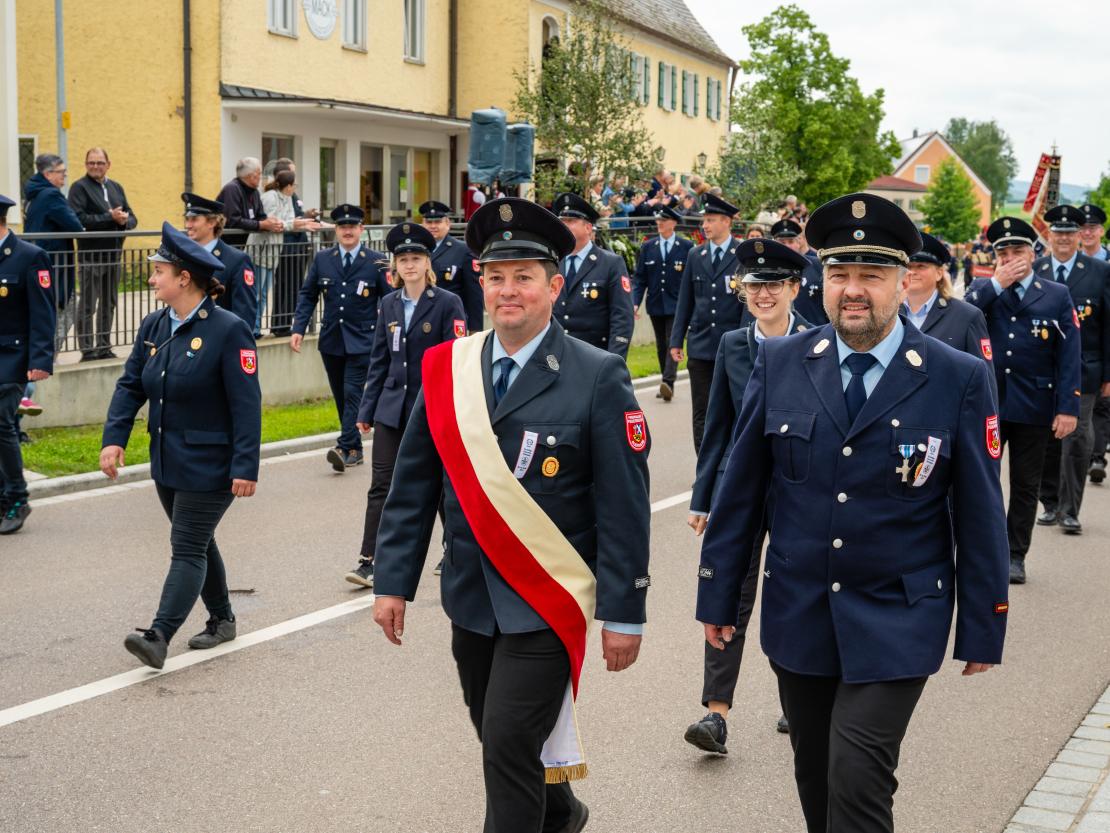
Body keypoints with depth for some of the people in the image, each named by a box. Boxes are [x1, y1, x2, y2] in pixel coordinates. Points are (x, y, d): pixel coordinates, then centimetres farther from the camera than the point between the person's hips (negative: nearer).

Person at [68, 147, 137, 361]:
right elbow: (79, 219, -18)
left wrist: (124, 221, -10)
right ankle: (88, 350, 0)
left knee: (108, 304, 12)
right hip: (91, 255, -6)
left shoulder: (116, 187, 15)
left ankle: (104, 348, 20)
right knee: (88, 306, -3)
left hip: (113, 254, 6)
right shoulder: (79, 188, -4)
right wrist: (110, 218, -19)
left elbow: (132, 218, 13)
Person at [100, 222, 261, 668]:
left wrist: (245, 467, -22)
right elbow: (130, 385, 6)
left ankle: (158, 636, -12)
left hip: (209, 464, -8)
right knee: (196, 543, 18)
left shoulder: (228, 330, -17)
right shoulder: (154, 326, 5)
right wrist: (114, 438, -8)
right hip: (167, 461, 8)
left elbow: (247, 405, -18)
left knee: (188, 548, -7)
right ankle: (221, 620, 32)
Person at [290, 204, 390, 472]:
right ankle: (355, 449, 19)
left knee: (352, 392, -13)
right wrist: (298, 329, -3)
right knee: (341, 397, 10)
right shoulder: (322, 260, 6)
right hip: (331, 341, 4)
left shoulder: (377, 261, -2)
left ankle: (345, 448, -17)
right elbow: (307, 296, 9)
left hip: (362, 340, -4)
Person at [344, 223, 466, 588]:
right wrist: (367, 410, 9)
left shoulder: (448, 303, -7)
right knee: (381, 484, -1)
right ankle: (369, 562, 0)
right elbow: (379, 361, 12)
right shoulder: (389, 304, 8)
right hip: (393, 407, 4)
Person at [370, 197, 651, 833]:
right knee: (502, 740, 19)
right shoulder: (445, 368, 2)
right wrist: (394, 582, 4)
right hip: (471, 597, 5)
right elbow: (414, 486, 7)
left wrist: (625, 613, -11)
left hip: (549, 603, -5)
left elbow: (625, 506, -10)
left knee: (509, 744, -10)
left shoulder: (598, 377, -11)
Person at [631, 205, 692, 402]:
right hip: (656, 305, 4)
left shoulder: (686, 247, -1)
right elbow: (639, 278, 7)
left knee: (673, 342, -14)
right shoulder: (647, 247, 7)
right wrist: (635, 303, -4)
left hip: (677, 305, -4)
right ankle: (667, 386, 19)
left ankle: (668, 383, -22)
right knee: (661, 346, 10)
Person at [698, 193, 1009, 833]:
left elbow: (980, 514, -4)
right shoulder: (780, 364, -2)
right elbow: (741, 490, 3)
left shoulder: (959, 379, -8)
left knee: (858, 781, -12)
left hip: (896, 627, -3)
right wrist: (718, 596, 5)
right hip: (797, 618, 3)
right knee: (815, 780, 16)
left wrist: (983, 630, -1)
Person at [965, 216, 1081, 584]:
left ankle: (1015, 556, 18)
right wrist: (997, 285, -13)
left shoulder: (1057, 296, 3)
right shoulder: (982, 289, 7)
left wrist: (1068, 408, -9)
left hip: (1033, 406, 0)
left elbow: (1069, 356, -1)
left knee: (1025, 484, 8)